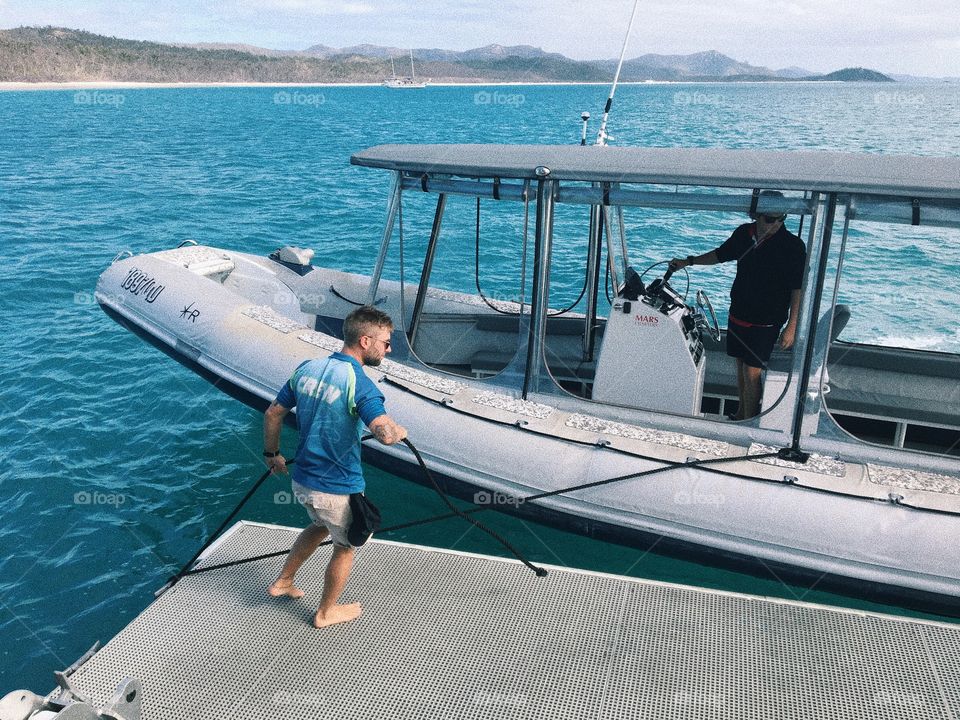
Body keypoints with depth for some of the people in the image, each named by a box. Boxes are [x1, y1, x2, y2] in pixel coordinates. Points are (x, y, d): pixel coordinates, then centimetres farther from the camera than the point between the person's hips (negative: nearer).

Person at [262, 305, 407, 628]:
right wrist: (400, 431, -16)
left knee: (320, 526, 35)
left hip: (302, 480, 7)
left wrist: (272, 454, 21)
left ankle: (283, 581, 45)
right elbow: (386, 434, -39)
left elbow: (272, 414, 7)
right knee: (345, 546, 20)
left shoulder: (307, 368, -2)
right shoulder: (359, 383, -24)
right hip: (337, 489, -7)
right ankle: (326, 612, 39)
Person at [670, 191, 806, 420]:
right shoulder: (744, 233, -1)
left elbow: (798, 289, -15)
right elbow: (720, 254, 18)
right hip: (737, 315, 6)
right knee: (741, 367, 18)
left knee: (751, 373, -5)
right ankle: (741, 413, 34)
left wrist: (791, 328, -17)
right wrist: (689, 261, 10)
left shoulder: (792, 246, -17)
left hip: (765, 323, -6)